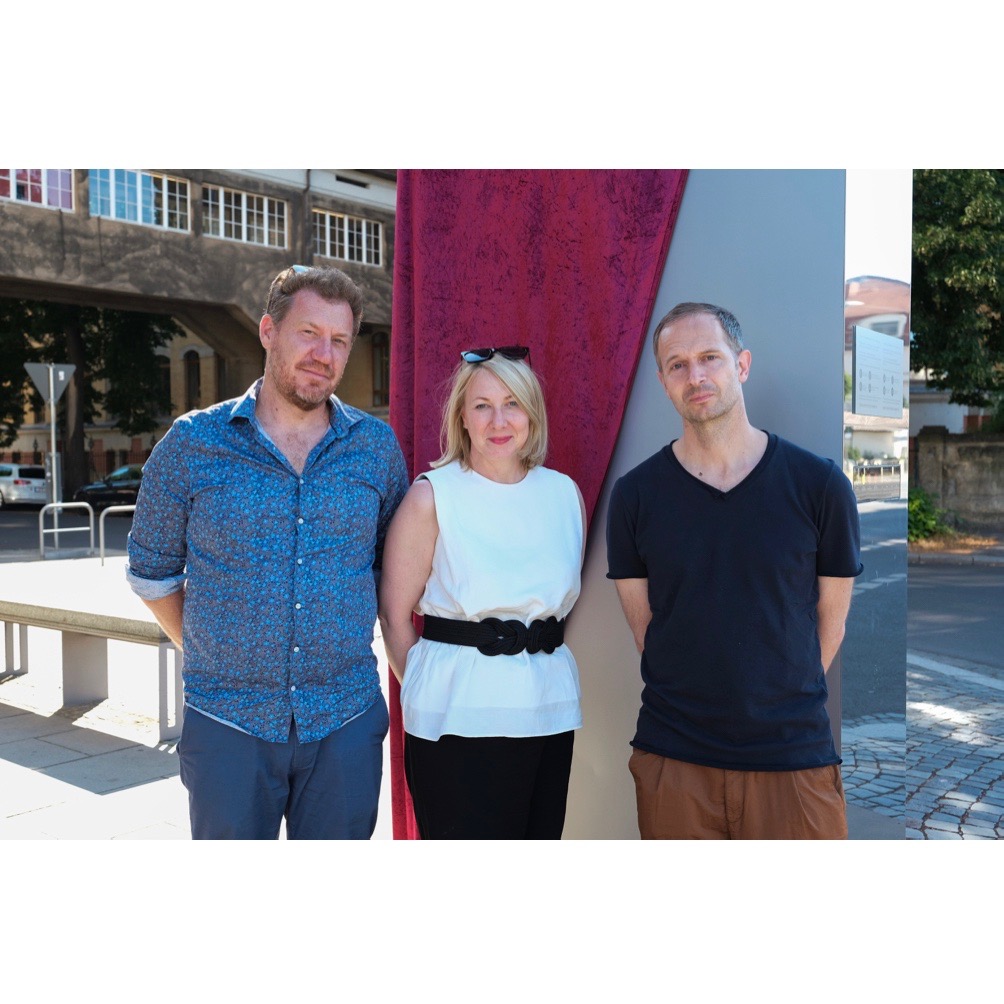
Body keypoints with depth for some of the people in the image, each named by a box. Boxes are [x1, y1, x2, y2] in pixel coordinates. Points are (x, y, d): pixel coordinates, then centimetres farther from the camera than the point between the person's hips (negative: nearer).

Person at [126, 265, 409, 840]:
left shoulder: (377, 446, 2)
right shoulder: (193, 443, -3)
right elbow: (152, 570, 7)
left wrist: (351, 638, 8)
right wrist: (207, 654, 7)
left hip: (347, 723, 2)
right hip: (229, 723, -1)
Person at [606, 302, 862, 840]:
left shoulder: (820, 484, -3)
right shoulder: (634, 494, -1)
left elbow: (830, 620, 4)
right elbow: (645, 627, 5)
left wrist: (782, 705, 6)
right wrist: (690, 703, 4)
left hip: (794, 754, 0)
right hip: (673, 757, 1)